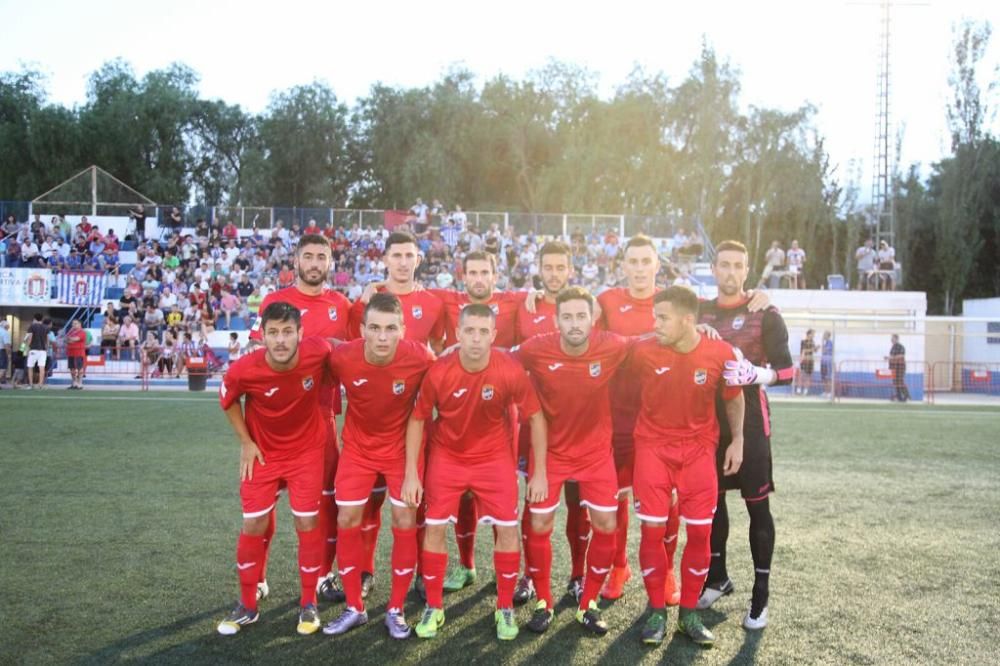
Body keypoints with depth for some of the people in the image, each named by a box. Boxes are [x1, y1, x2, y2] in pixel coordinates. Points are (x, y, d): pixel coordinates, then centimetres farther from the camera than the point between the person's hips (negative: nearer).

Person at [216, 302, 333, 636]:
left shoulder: (319, 352, -27)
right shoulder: (244, 370, -26)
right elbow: (227, 400, -2)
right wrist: (245, 442, -3)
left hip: (307, 450, 0)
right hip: (263, 451, 0)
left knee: (308, 524, 0)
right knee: (253, 526, 3)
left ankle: (308, 604, 18)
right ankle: (247, 606, 22)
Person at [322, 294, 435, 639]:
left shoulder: (420, 359, -27)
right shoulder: (342, 358, -24)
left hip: (402, 448, -1)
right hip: (358, 447, 2)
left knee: (405, 523, -2)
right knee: (347, 521, 2)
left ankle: (396, 610, 15)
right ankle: (354, 608, 19)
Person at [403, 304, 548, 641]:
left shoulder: (511, 371, -23)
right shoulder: (438, 372, -22)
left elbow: (535, 417, -9)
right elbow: (418, 420, -7)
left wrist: (539, 472, -9)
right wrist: (411, 473, -9)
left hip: (494, 457, 0)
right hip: (446, 456, 0)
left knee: (507, 529, -2)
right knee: (434, 528, 0)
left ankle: (505, 608, 18)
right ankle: (433, 607, 19)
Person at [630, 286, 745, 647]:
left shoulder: (721, 353, -13)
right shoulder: (643, 351, -15)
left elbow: (733, 397, 5)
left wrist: (737, 440, 5)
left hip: (699, 448, 1)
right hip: (653, 446, -1)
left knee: (700, 532, 2)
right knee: (653, 529, -3)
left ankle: (689, 613, 19)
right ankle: (656, 612, 14)